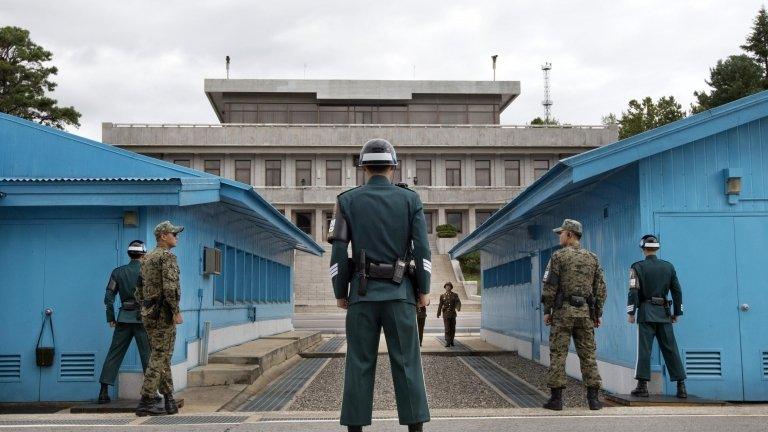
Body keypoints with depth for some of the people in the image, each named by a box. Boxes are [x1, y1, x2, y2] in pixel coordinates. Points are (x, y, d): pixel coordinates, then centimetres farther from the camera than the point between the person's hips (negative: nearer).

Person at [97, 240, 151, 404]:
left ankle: (104, 392, 6)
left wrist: (111, 318, 9)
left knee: (114, 354, 8)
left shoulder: (118, 272, 5)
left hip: (124, 318, 3)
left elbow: (109, 296, 3)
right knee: (147, 355, 3)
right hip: (142, 318, -3)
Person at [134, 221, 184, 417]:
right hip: (163, 313, -9)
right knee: (159, 358, -5)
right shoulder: (167, 256, -12)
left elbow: (139, 288, 20)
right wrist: (176, 312, -17)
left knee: (161, 357, 13)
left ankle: (169, 400, 17)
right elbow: (170, 287, -22)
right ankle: (145, 402, -5)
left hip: (148, 313, 9)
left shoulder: (147, 258, 16)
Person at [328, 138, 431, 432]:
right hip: (399, 294, 0)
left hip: (362, 293, 0)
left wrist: (340, 293, 5)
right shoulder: (410, 199, 3)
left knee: (359, 364, 4)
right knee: (407, 363, 3)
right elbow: (422, 250, -4)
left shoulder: (348, 200, 3)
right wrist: (423, 290, 4)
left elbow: (338, 252, -3)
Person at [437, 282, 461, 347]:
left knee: (453, 328, 6)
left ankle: (451, 341, 20)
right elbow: (440, 305, 9)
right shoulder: (442, 296, 7)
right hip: (445, 314, -1)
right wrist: (438, 313, 7)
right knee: (447, 328, -9)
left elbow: (458, 302, -10)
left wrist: (458, 307, -31)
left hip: (453, 314, 1)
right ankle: (447, 342, -10)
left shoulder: (455, 295, 5)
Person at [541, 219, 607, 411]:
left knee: (558, 354, 0)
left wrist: (547, 311, -1)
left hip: (563, 311, -4)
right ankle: (593, 398, 5)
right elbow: (600, 289, 9)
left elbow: (550, 286, -8)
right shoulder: (592, 258, 10)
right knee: (588, 355, 7)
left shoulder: (558, 256, -4)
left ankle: (556, 398, 0)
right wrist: (597, 314, 14)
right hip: (585, 312, 4)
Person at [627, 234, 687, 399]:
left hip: (646, 313, -3)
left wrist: (631, 312, -3)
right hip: (664, 313, 3)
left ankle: (642, 386, -3)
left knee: (644, 349, -2)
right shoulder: (668, 266, 9)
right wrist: (677, 312, 18)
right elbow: (677, 291, 11)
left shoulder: (638, 267, -3)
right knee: (671, 349, 5)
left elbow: (633, 291, -10)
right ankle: (681, 386, 5)